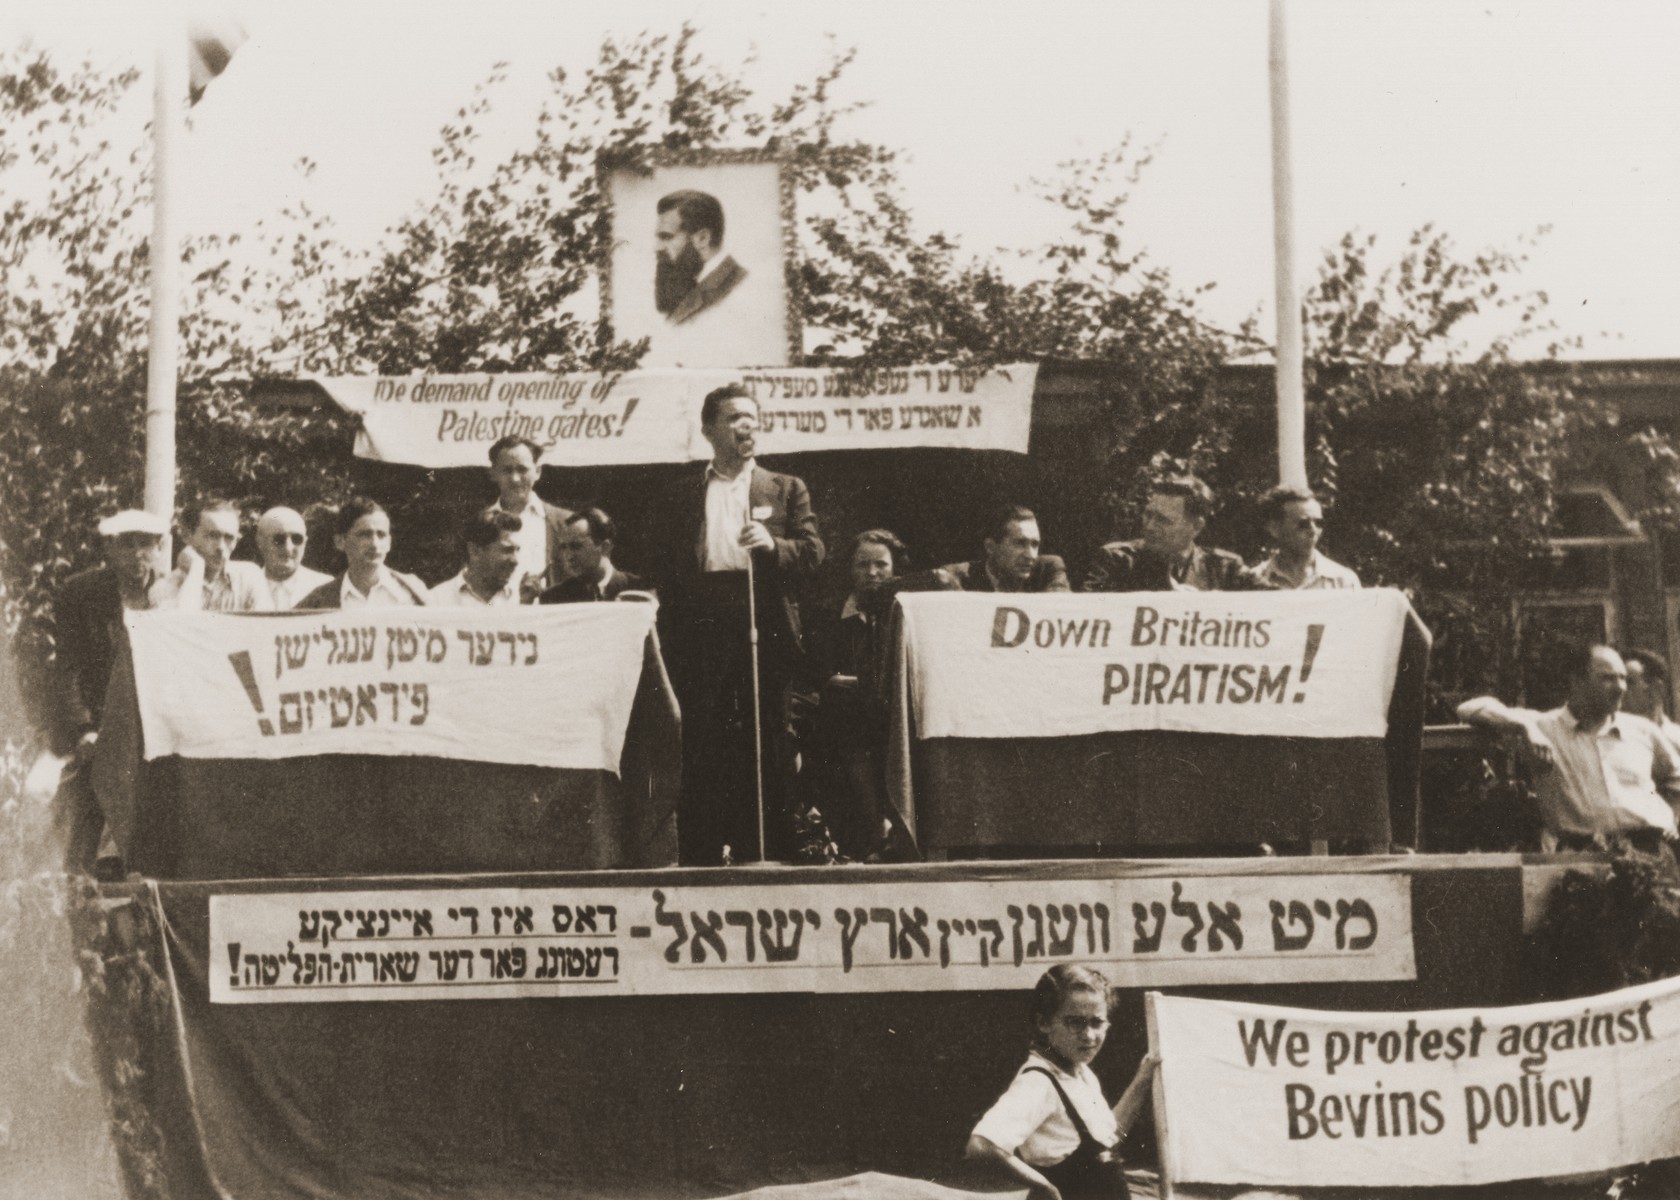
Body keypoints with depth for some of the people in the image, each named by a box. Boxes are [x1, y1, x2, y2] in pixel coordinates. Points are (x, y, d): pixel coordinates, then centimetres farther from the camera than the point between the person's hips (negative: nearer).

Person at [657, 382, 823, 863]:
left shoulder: (786, 490, 15)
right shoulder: (683, 496, 15)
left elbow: (813, 553, 5)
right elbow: (669, 570, 11)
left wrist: (773, 545, -15)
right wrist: (670, 638, 0)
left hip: (765, 628, 0)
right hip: (703, 630, 0)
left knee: (765, 747, -1)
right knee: (701, 747, -3)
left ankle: (760, 850, 4)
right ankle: (699, 855, -1)